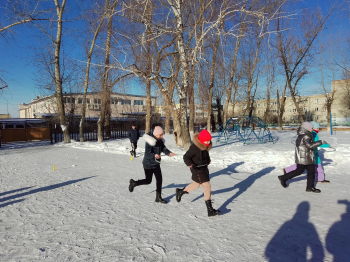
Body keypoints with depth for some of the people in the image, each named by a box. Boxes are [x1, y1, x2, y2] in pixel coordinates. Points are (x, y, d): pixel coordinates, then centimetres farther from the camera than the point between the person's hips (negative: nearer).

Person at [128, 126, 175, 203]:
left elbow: (163, 148, -2)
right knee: (148, 181, 6)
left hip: (156, 164, 7)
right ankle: (133, 183, 32)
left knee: (159, 179, 3)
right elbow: (147, 154, -30)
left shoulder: (159, 141, 1)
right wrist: (154, 156, -50)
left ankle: (158, 197, 16)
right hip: (148, 164, -7)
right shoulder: (150, 142, -23)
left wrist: (169, 153, -22)